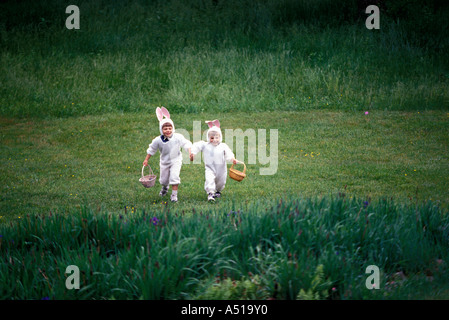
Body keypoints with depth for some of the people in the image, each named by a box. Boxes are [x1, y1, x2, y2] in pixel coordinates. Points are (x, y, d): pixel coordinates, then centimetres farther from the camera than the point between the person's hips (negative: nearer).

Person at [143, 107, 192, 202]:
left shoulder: (178, 137, -17)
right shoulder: (158, 140, -13)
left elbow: (186, 144, -10)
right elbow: (151, 150, 2)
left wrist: (190, 152, -25)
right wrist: (146, 160, 5)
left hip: (175, 160, -2)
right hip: (164, 161, 2)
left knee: (174, 176, -19)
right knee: (163, 179, 12)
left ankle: (174, 194, -9)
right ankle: (165, 187, 49)